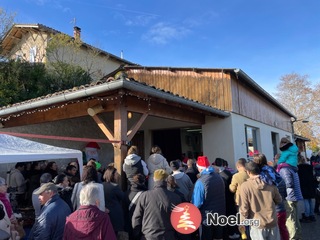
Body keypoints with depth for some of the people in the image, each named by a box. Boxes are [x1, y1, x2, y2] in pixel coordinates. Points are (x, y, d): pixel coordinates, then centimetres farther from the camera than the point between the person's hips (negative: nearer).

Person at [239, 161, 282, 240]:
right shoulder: (270, 183, -3)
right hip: (272, 222, 4)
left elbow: (244, 207, -13)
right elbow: (279, 200, 11)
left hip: (257, 224, -3)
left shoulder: (245, 186, -15)